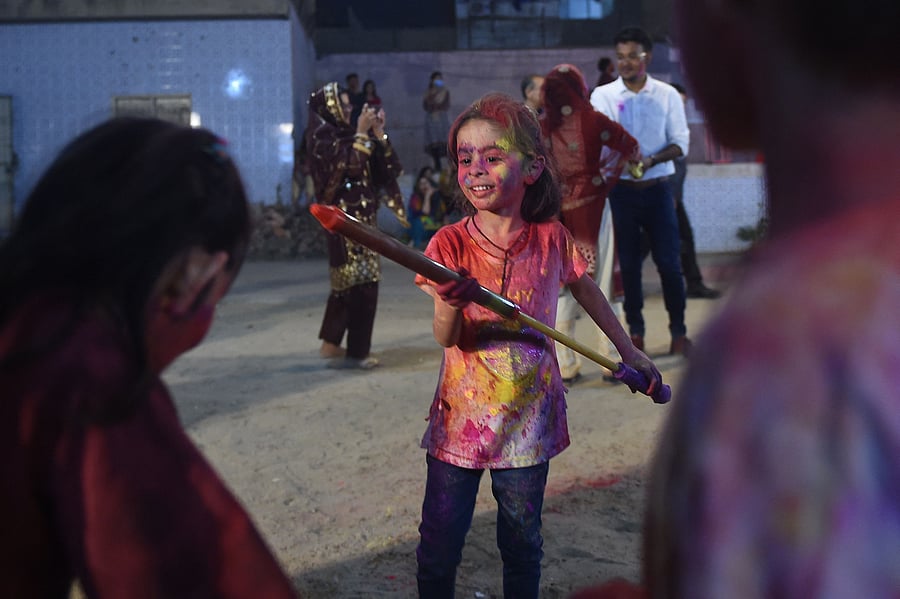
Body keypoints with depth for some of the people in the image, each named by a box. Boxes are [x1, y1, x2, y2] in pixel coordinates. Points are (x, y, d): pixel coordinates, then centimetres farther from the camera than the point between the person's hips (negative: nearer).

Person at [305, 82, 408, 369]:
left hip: (357, 216, 9)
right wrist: (362, 133, -18)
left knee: (348, 280, 13)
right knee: (361, 281, -10)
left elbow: (380, 165, 13)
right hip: (343, 217, -9)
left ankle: (331, 343, 21)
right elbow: (347, 165, -24)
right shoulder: (321, 137, -10)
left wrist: (377, 133, 2)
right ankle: (357, 351, -6)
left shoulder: (344, 134, 15)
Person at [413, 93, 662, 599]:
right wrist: (451, 306, -41)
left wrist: (629, 350, 20)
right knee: (439, 545, 5)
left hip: (528, 421, 1)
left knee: (522, 543, 13)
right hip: (462, 417, -1)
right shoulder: (450, 244, -10)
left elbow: (587, 291, 14)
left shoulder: (552, 239, -6)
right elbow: (447, 339, -18)